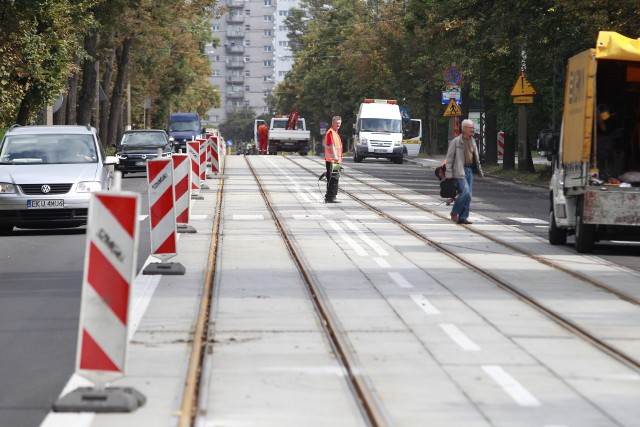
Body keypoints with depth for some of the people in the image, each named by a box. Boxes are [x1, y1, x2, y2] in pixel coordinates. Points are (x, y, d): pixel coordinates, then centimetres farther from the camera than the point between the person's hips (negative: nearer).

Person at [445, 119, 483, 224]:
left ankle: (463, 217, 10)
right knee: (465, 193, -16)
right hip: (460, 171, -7)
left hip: (469, 171, 7)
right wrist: (449, 173, -11)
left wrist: (480, 171, 20)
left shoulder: (472, 141, 14)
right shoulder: (456, 141, -6)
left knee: (468, 195, 4)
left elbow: (476, 158, 23)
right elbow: (449, 158, -6)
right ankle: (454, 213, 0)